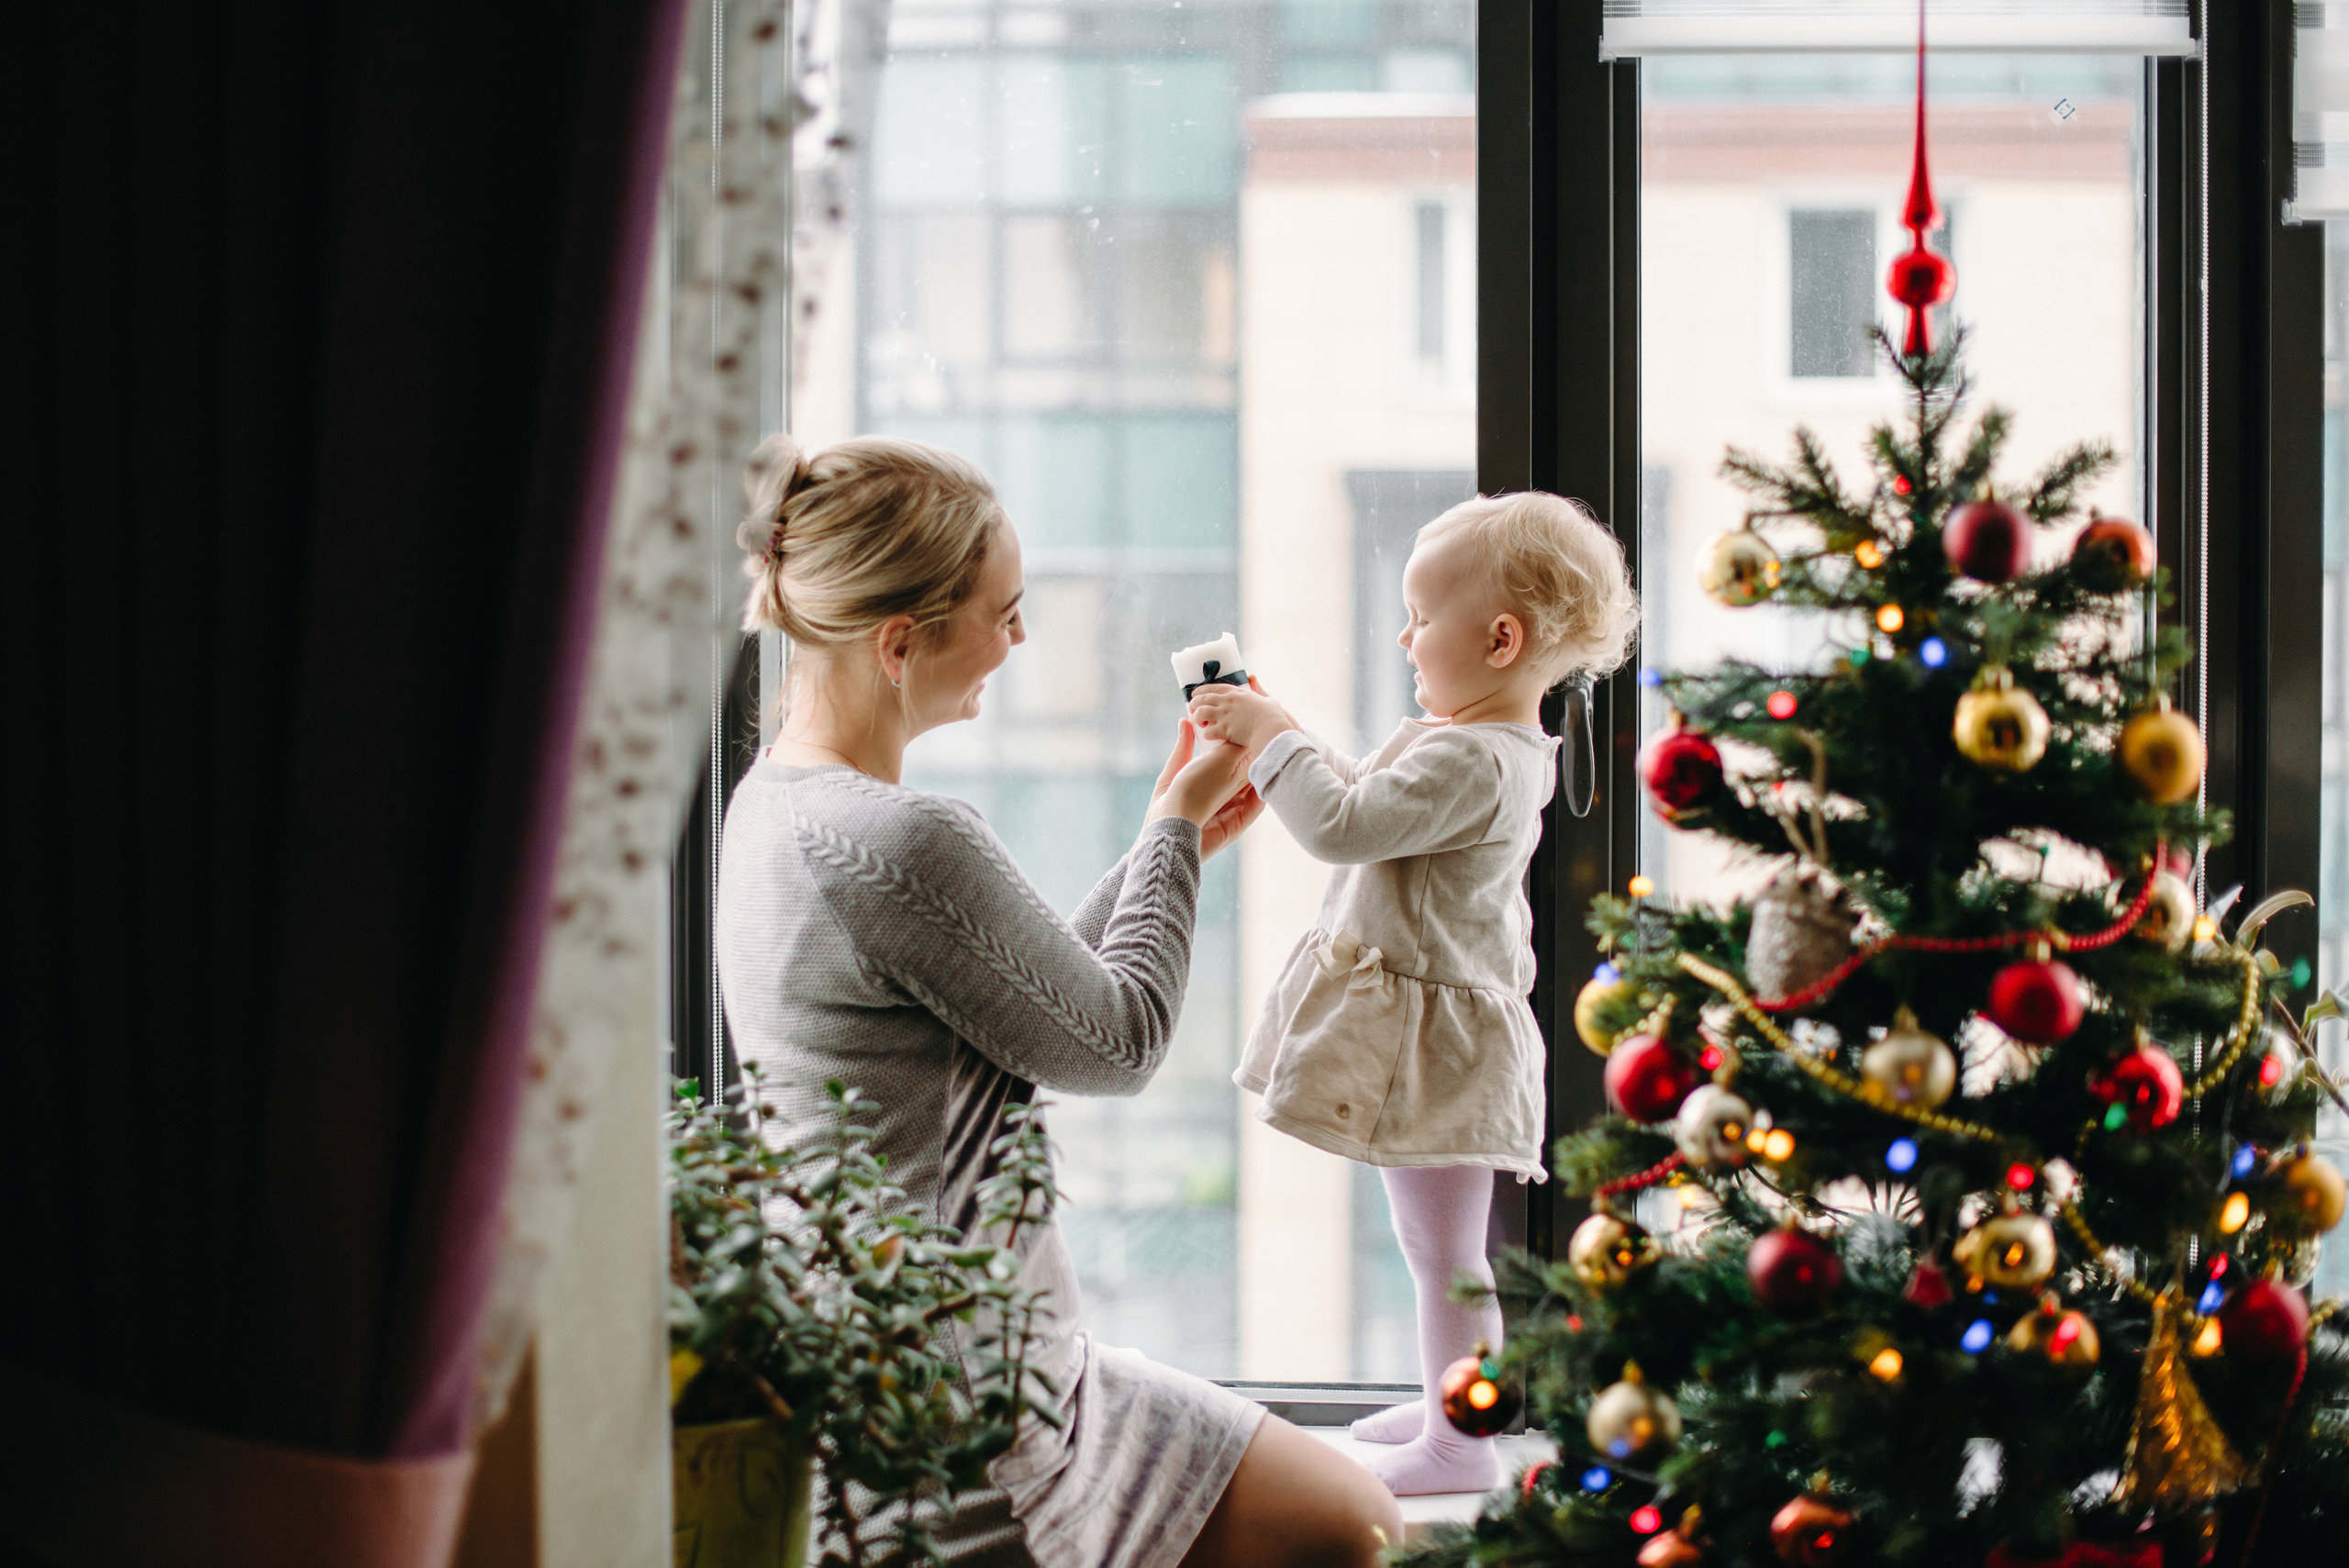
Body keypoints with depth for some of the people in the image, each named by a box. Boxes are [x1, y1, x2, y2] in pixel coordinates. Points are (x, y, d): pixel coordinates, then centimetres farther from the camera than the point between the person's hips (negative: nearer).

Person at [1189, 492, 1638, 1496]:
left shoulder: (1471, 760, -24)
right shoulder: (1497, 746, 9)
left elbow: (1344, 826, -29)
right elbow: (1371, 803, 21)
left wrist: (1270, 739, -18)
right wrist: (1275, 740, 14)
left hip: (1431, 1037, -11)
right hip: (1421, 1015, 11)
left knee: (1443, 1247, -1)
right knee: (1436, 1241, 22)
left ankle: (1458, 1447, 7)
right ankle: (1451, 1400, 35)